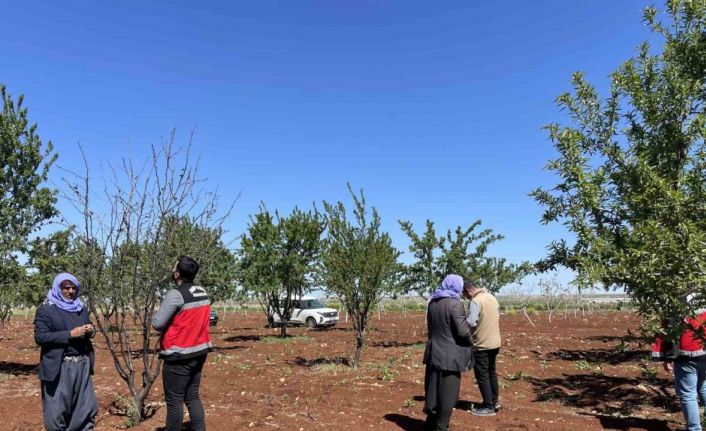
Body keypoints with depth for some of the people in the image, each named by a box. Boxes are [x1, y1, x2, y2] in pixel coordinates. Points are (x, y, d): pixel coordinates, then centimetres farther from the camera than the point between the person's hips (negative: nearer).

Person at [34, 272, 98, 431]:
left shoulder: (81, 308, 13)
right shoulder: (46, 310, -5)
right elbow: (40, 337, -14)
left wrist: (91, 330, -3)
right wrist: (70, 334, -20)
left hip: (82, 364, 6)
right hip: (60, 367, -5)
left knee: (86, 408, 9)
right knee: (57, 410, 3)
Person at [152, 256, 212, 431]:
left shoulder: (175, 294, -17)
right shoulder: (203, 293, 7)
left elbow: (157, 324, -16)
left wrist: (156, 316, 5)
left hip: (179, 356, -7)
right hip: (199, 353, 8)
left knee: (174, 401, 4)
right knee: (192, 397, 14)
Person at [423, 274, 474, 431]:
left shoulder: (433, 302, 7)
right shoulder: (455, 303, -17)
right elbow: (462, 330, -19)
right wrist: (469, 338, 1)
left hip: (434, 352, 7)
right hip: (449, 355, -7)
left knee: (433, 390, 16)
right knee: (447, 393, 5)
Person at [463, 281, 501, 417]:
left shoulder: (475, 301, -20)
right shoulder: (492, 297, 7)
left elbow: (471, 323, -24)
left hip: (482, 344, -9)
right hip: (495, 342, 9)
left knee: (482, 375, 2)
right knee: (491, 372, 20)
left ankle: (488, 407, 8)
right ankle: (494, 402, 30)